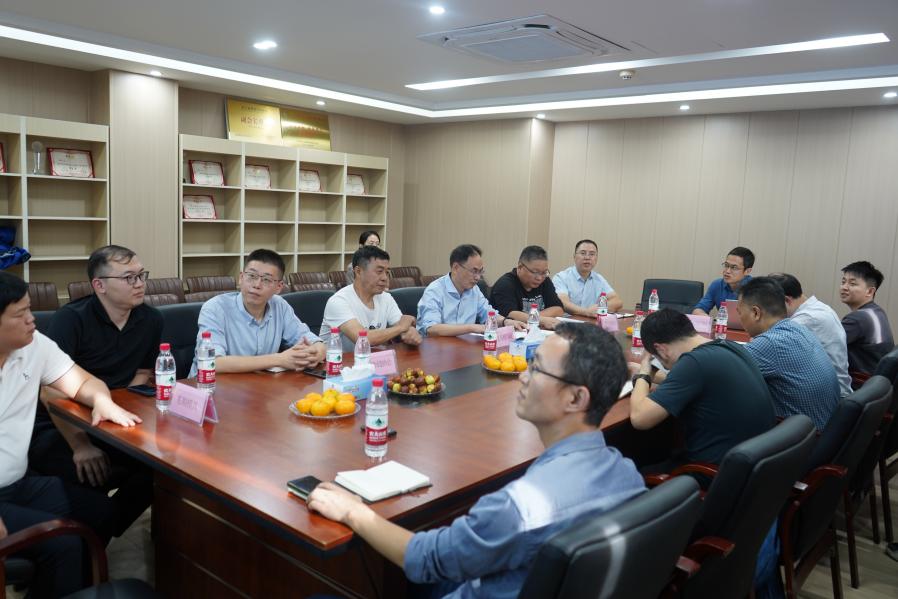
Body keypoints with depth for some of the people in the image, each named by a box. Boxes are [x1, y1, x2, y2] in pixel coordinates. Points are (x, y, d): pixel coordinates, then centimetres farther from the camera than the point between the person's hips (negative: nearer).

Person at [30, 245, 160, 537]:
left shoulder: (151, 320, 0)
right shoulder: (71, 319, -15)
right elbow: (50, 392, -21)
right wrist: (81, 446, -27)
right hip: (57, 429, -5)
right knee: (90, 472, -34)